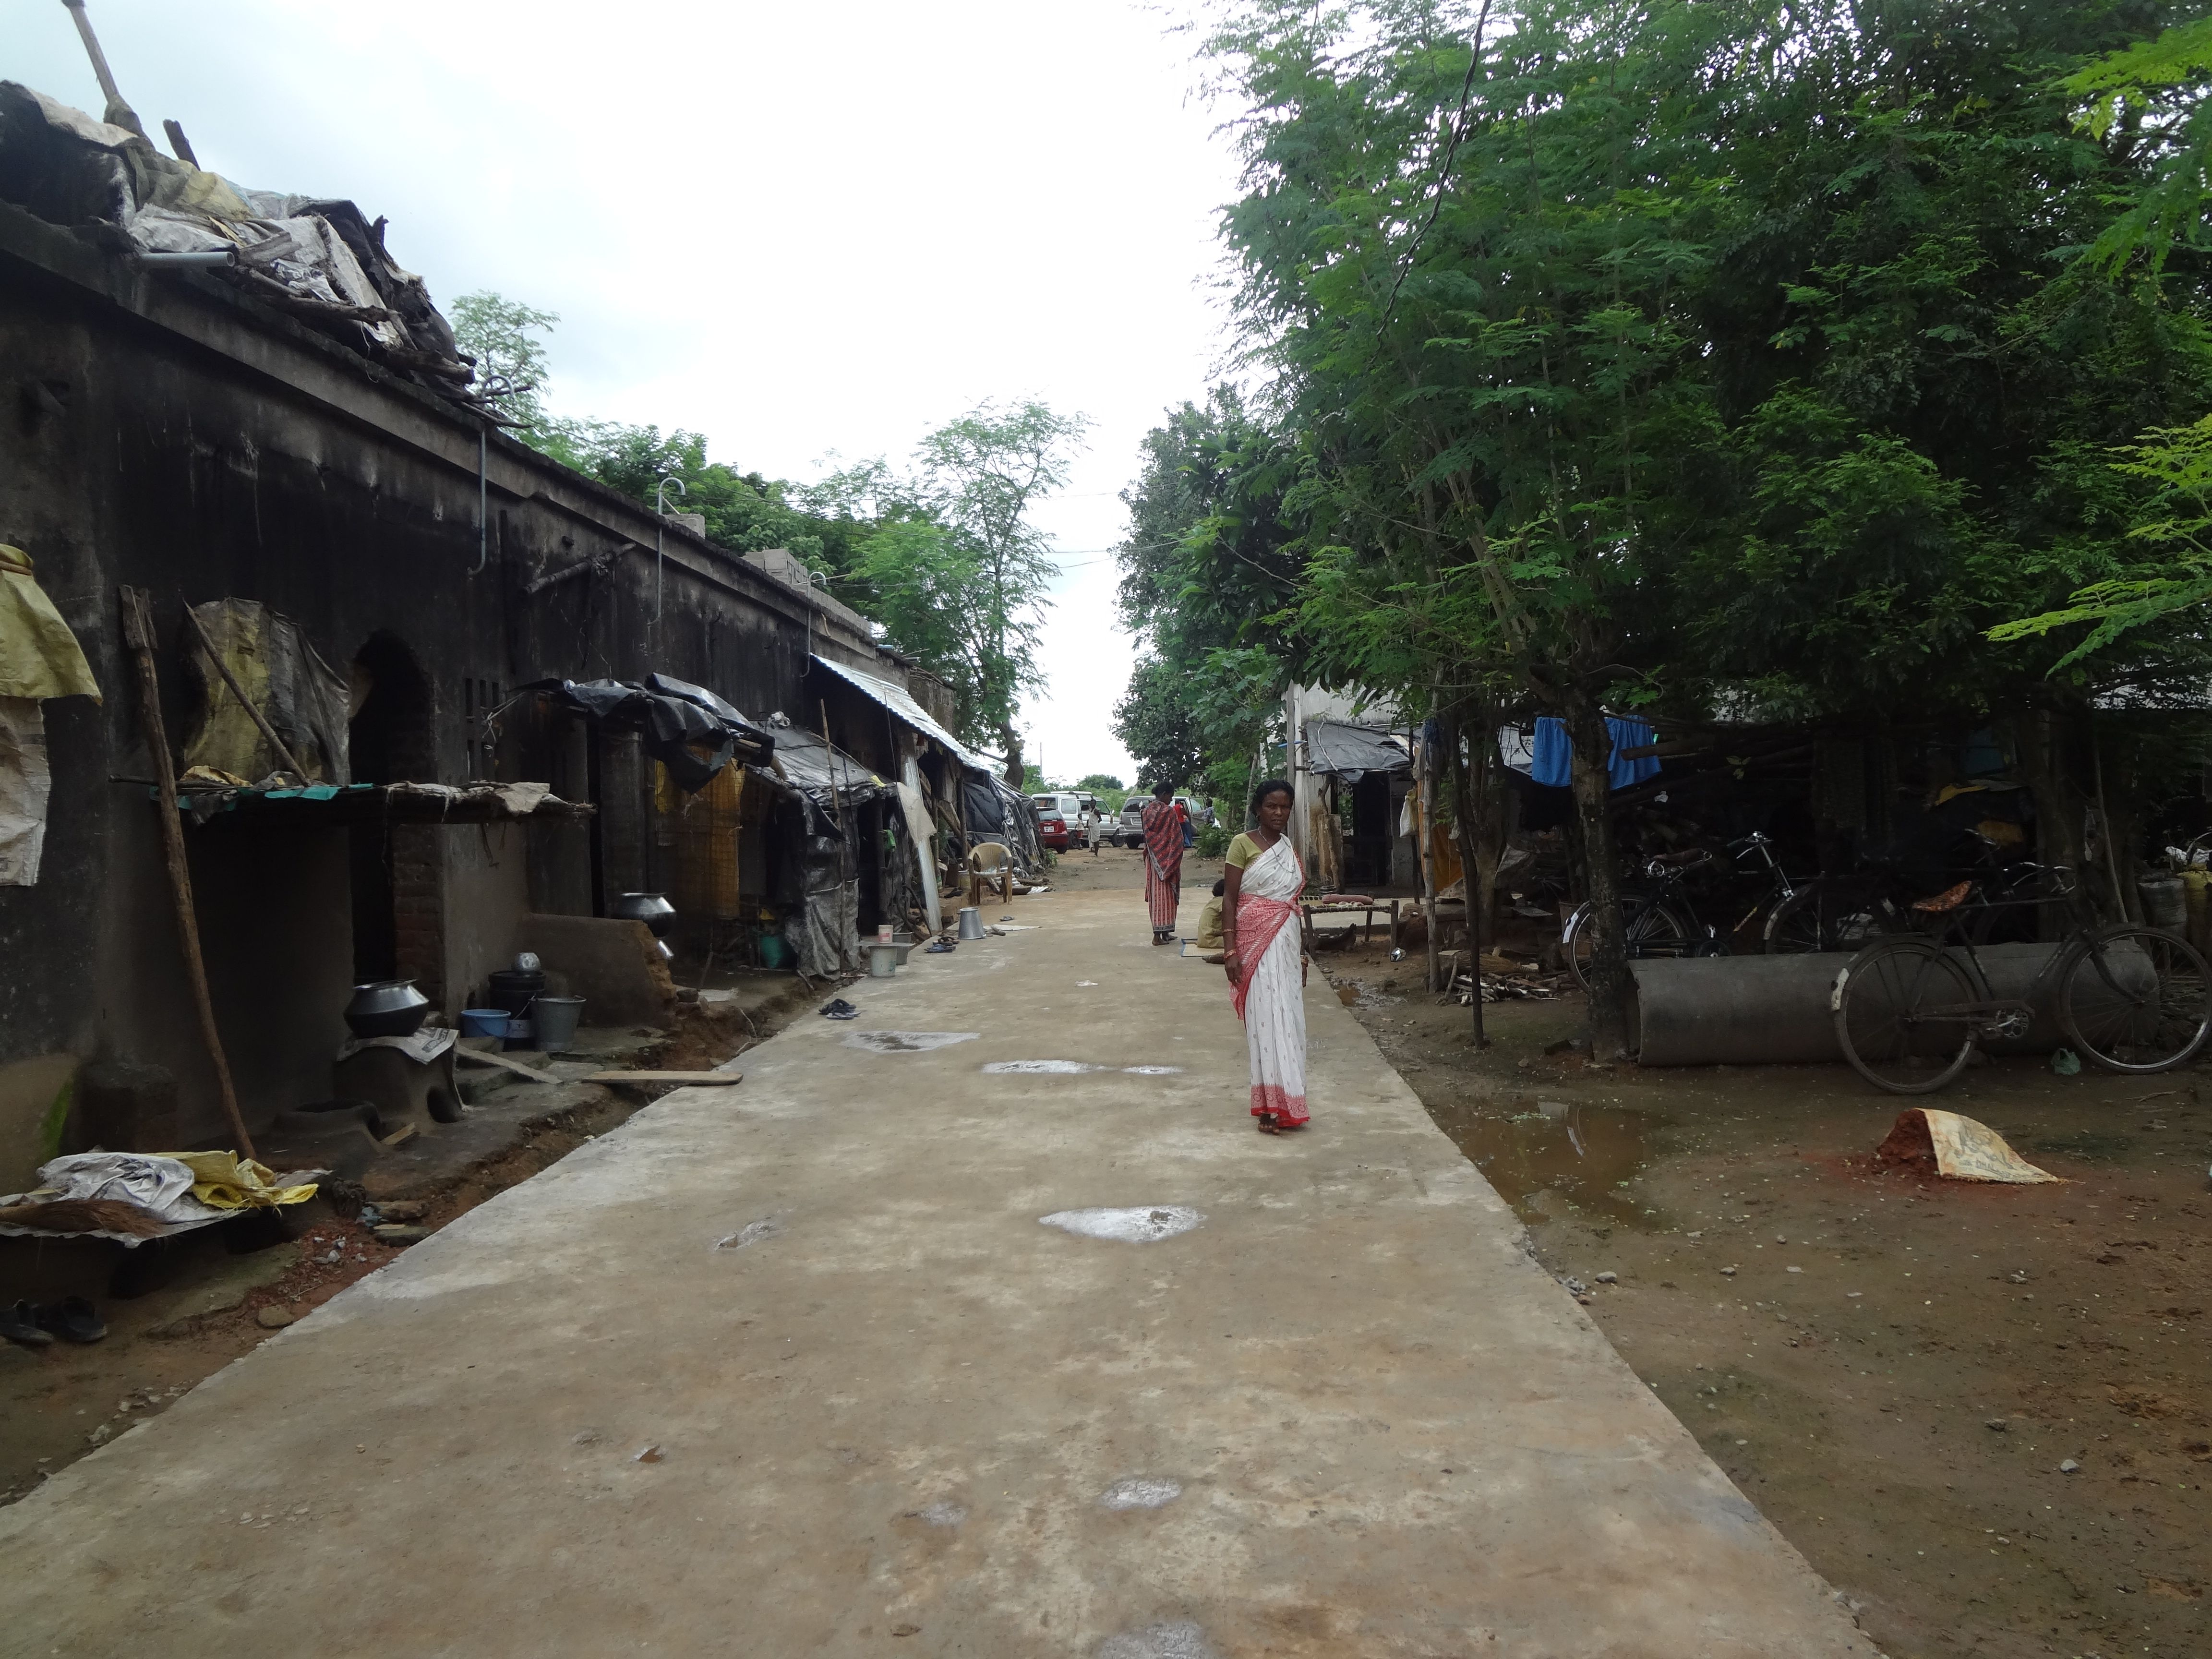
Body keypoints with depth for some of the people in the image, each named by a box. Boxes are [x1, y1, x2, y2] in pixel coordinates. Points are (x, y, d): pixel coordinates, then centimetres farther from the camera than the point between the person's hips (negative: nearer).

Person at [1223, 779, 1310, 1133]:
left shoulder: (1291, 849, 14)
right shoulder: (1243, 844, -4)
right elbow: (1228, 900, -8)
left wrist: (1302, 954, 18)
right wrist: (1230, 950, -15)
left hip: (1288, 942, 6)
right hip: (1257, 941, -6)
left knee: (1288, 1018, 7)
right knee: (1267, 1018, -8)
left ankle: (1284, 1101, 18)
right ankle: (1271, 1107, -5)